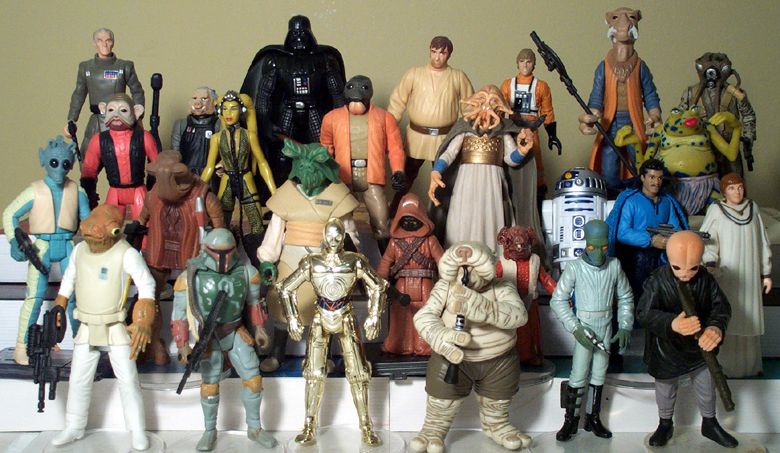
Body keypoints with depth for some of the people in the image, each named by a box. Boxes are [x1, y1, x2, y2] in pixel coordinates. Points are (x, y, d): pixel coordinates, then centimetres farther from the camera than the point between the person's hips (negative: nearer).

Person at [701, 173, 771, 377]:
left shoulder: (752, 208, 6)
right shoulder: (716, 210, -5)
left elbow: (763, 242, 11)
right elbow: (708, 239, -13)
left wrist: (766, 273, 11)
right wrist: (710, 263, -31)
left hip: (750, 275, 4)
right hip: (726, 275, -3)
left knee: (749, 319, 9)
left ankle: (749, 362, 23)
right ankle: (723, 364, 10)